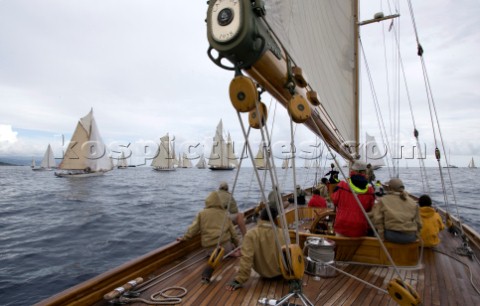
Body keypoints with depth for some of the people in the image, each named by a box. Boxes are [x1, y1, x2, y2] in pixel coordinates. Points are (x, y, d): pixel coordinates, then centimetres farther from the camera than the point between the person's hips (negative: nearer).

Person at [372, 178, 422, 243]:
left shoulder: (383, 201, 3)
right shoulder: (413, 203, 13)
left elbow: (377, 220, -4)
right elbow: (418, 223, 15)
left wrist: (382, 236, 5)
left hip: (391, 236, -4)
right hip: (410, 238, 4)